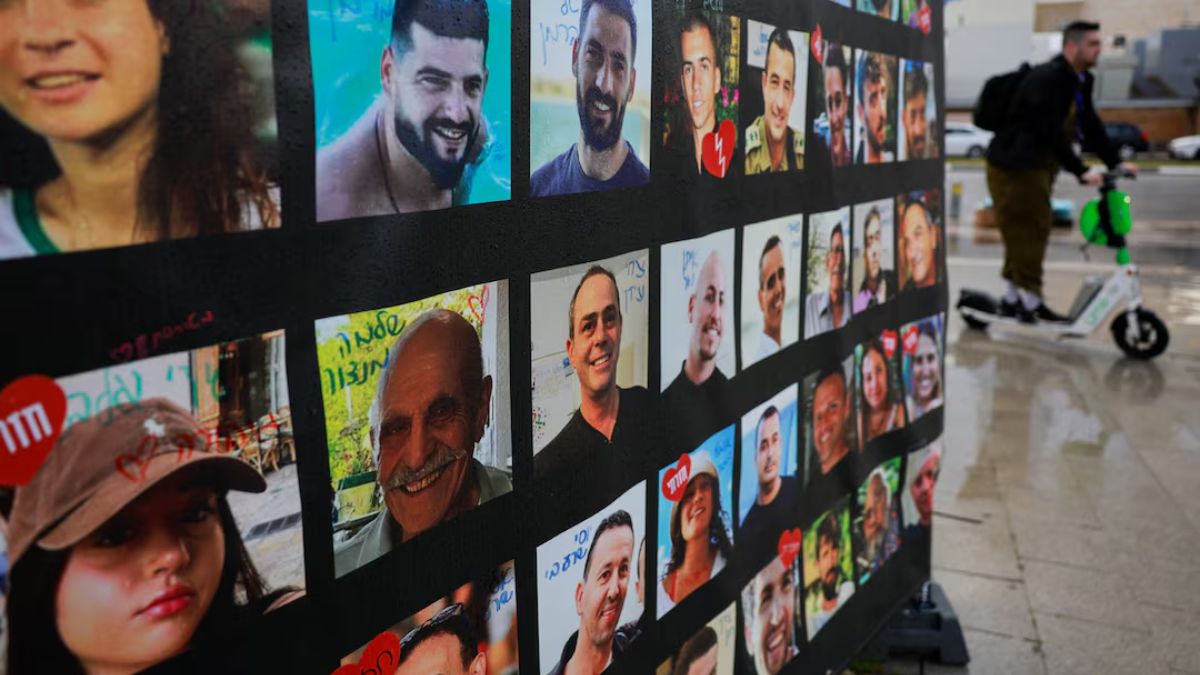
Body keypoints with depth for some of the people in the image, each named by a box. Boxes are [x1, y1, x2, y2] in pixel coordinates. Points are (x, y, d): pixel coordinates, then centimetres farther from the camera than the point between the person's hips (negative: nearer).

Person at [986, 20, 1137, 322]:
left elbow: (1090, 125, 13)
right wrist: (1081, 171, -30)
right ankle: (1031, 303, 1)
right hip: (1015, 168, -10)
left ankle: (1011, 300, 22)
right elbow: (1051, 132, -28)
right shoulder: (1047, 79, -21)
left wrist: (1116, 162, 5)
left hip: (1038, 167, 10)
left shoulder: (1081, 81, 9)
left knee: (1028, 232, 13)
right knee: (1027, 231, -7)